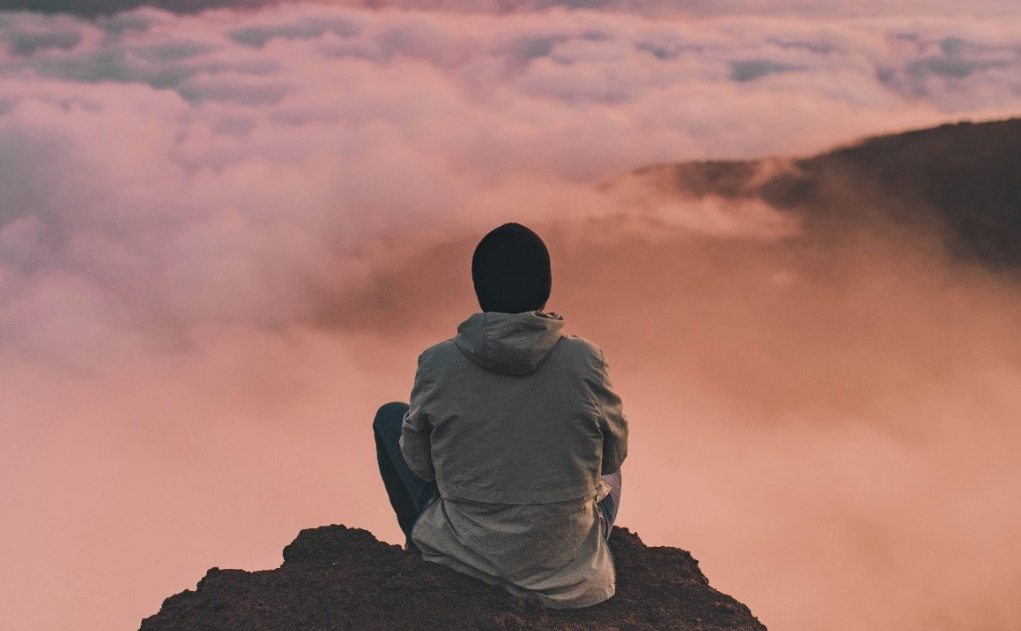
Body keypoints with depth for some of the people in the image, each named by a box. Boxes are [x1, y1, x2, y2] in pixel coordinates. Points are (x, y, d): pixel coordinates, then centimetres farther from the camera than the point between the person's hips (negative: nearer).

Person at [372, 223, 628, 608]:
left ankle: (422, 548, 34)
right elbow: (612, 455, -1)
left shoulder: (437, 363, -15)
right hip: (566, 565, 1)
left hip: (462, 554, -1)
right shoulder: (585, 360, -16)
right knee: (607, 473, 35)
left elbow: (419, 463, -1)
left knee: (389, 417, 22)